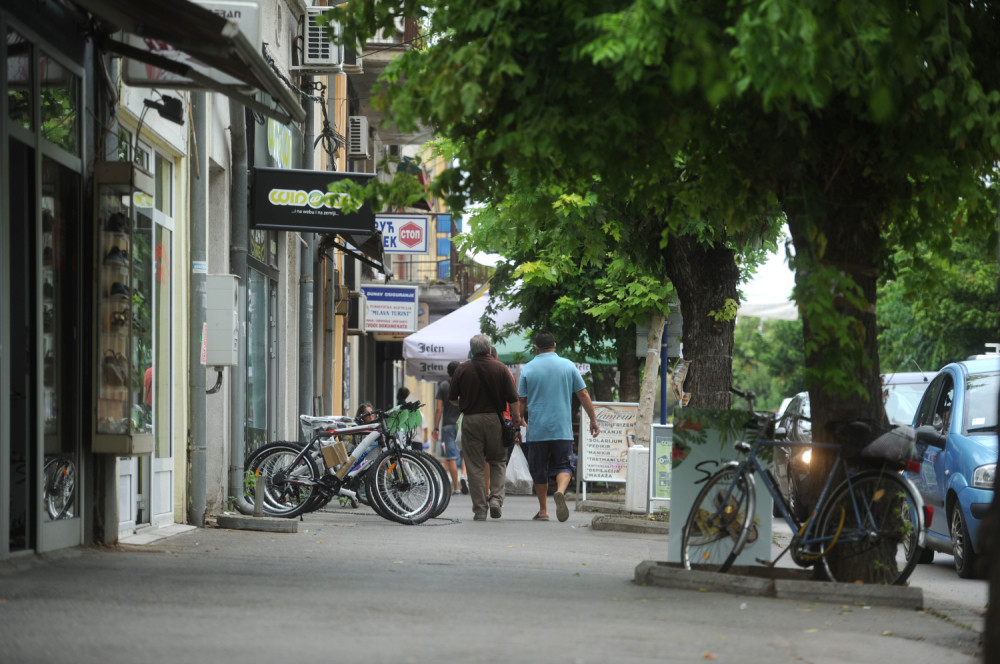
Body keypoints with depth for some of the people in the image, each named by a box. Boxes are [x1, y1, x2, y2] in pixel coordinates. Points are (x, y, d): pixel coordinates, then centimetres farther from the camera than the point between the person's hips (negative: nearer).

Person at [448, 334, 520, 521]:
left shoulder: (462, 369, -1)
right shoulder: (500, 368, -1)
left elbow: (452, 398, 4)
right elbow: (513, 398, -3)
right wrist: (516, 418, 11)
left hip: (471, 420, 0)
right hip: (494, 419, 0)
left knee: (475, 466, 4)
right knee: (498, 461, 16)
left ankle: (480, 510, 2)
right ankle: (496, 498, -3)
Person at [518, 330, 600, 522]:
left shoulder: (528, 369, 0)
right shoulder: (568, 366, 2)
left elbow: (521, 402, 2)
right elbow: (583, 395, 4)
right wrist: (593, 420, 13)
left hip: (537, 430, 0)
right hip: (562, 429, 0)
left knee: (539, 470, 10)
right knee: (564, 465, 4)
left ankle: (543, 510, 15)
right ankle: (560, 492, -25)